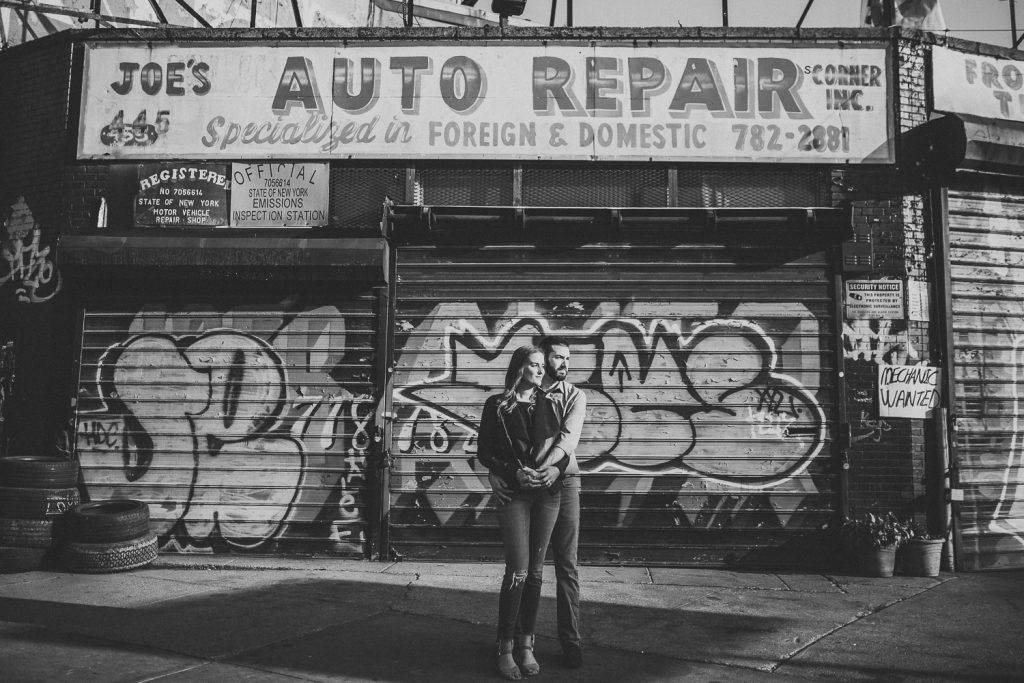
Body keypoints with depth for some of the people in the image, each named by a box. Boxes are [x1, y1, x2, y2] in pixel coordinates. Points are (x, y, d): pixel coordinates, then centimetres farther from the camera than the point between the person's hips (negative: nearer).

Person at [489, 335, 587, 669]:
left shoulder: (574, 396, 2)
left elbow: (569, 435, -15)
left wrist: (555, 466, -34)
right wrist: (494, 472, -22)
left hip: (562, 481, 0)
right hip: (524, 484, 1)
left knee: (566, 565, 2)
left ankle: (571, 641, 10)